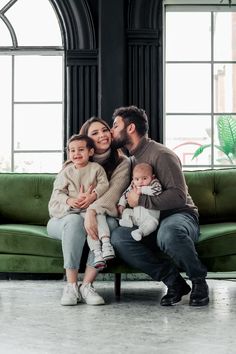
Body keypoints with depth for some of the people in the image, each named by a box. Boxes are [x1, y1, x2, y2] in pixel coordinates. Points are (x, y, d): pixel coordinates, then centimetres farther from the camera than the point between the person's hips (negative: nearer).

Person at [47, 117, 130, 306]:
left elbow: (114, 192, -17)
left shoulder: (122, 163, 1)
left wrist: (92, 211, -36)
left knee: (110, 223, -34)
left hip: (101, 217, 0)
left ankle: (87, 285, -32)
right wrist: (73, 201, -27)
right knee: (74, 220, -35)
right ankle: (71, 285, -33)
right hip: (65, 218, 0)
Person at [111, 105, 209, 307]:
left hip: (180, 216, -7)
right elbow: (132, 196, 27)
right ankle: (173, 281, -18)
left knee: (169, 232, -44)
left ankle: (199, 281, -16)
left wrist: (140, 200, -20)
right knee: (118, 237, -24)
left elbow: (179, 196, -21)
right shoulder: (132, 160, 18)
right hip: (151, 222, 7)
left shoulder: (161, 154, -10)